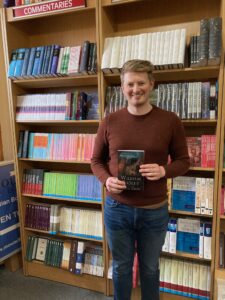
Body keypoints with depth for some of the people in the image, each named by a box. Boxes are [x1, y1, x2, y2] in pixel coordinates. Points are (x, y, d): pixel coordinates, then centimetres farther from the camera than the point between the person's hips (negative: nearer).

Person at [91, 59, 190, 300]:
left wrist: (164, 170, -21)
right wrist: (106, 180, -16)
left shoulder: (170, 120, -8)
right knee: (121, 267, 22)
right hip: (117, 208, 1)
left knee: (150, 268, 24)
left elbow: (183, 161, 0)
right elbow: (96, 160, 4)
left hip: (155, 210, 0)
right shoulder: (110, 121, -5)